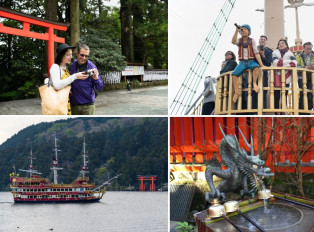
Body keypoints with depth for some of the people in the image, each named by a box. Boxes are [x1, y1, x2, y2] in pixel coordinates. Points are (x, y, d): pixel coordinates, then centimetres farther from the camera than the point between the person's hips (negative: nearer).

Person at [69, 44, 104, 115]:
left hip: (88, 105, -4)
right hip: (74, 105, 4)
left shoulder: (91, 67, -5)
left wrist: (96, 78, -26)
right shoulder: (72, 66, 5)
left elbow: (100, 88, -6)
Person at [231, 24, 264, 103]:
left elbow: (256, 53, 0)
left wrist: (261, 64, -8)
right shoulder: (239, 41, 9)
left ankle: (254, 83, -19)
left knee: (256, 67, -36)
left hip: (251, 61, -2)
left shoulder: (252, 41, 5)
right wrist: (236, 31, -22)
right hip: (242, 62, 2)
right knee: (234, 74, -23)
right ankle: (236, 93, -19)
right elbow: (233, 41, -15)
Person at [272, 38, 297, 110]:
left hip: (286, 76, 1)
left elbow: (294, 63, -7)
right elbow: (275, 63, -9)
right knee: (276, 94, -5)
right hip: (277, 75, -1)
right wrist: (288, 62, -8)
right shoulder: (275, 53, 9)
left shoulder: (290, 53, 10)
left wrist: (281, 62, -14)